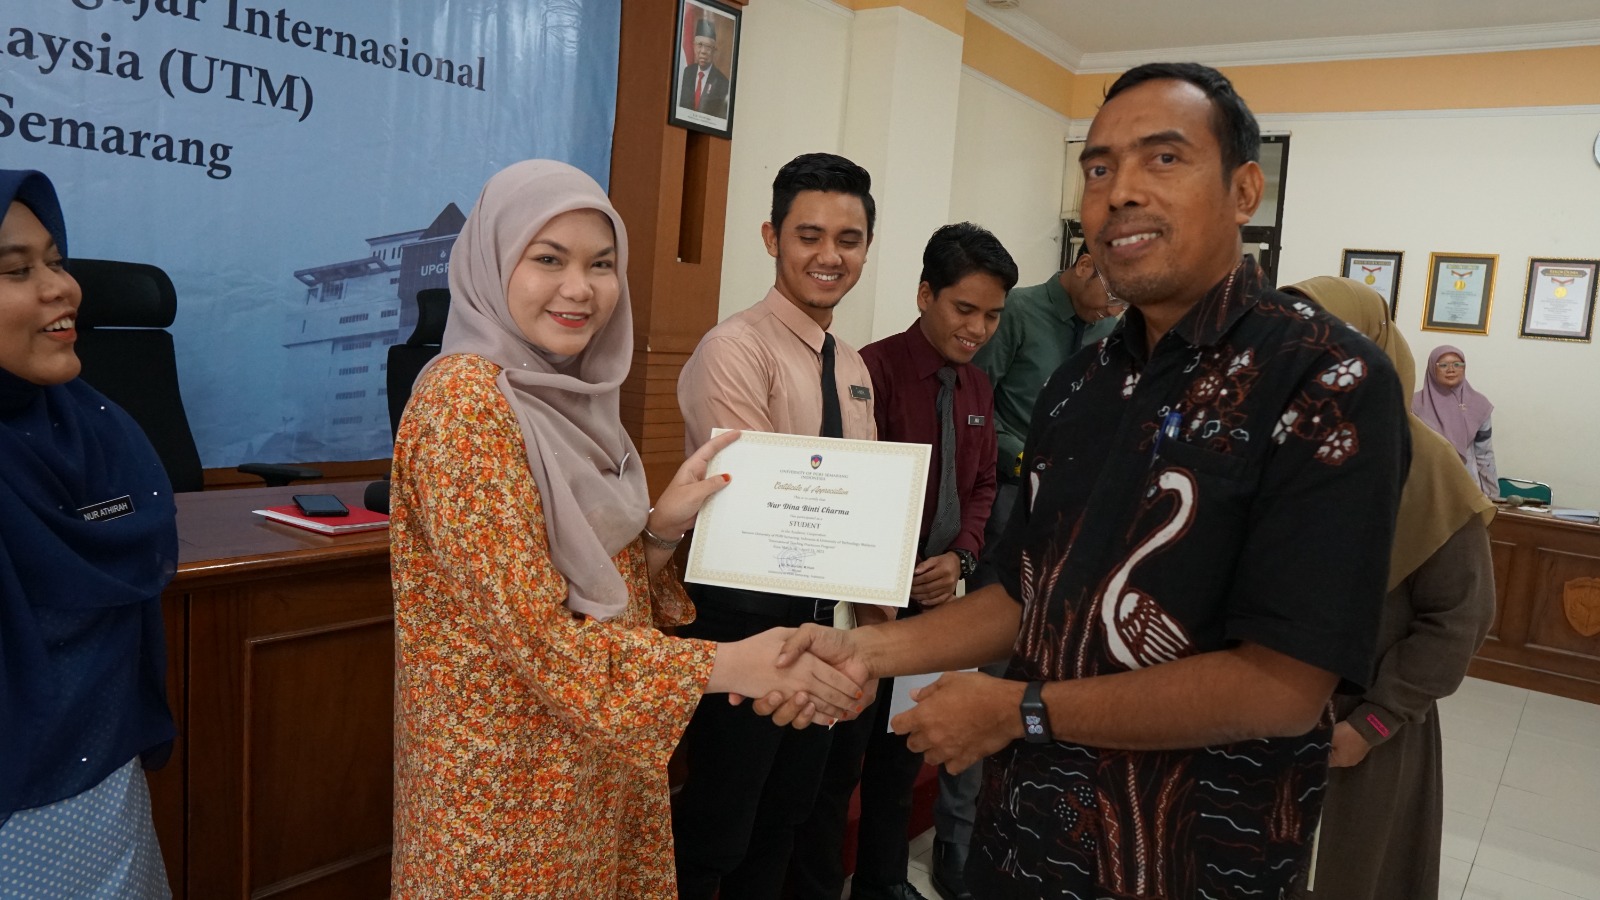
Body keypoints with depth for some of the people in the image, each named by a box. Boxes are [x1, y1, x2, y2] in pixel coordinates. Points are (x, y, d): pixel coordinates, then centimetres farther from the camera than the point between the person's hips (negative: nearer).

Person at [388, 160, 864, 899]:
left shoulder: (571, 395, 5)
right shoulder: (463, 399, -20)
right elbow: (536, 632, -24)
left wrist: (662, 527, -9)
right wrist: (728, 665, -26)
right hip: (508, 768, -8)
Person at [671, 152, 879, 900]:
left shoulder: (854, 368, 9)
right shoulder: (735, 349, -17)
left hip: (820, 616, 8)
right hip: (744, 619, -8)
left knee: (785, 816, 23)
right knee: (715, 834, 7)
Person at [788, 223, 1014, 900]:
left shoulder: (977, 387, 8)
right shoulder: (874, 369, -15)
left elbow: (981, 485, 12)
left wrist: (961, 556, -4)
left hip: (936, 597, 7)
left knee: (904, 751, 20)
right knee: (839, 755, 7)